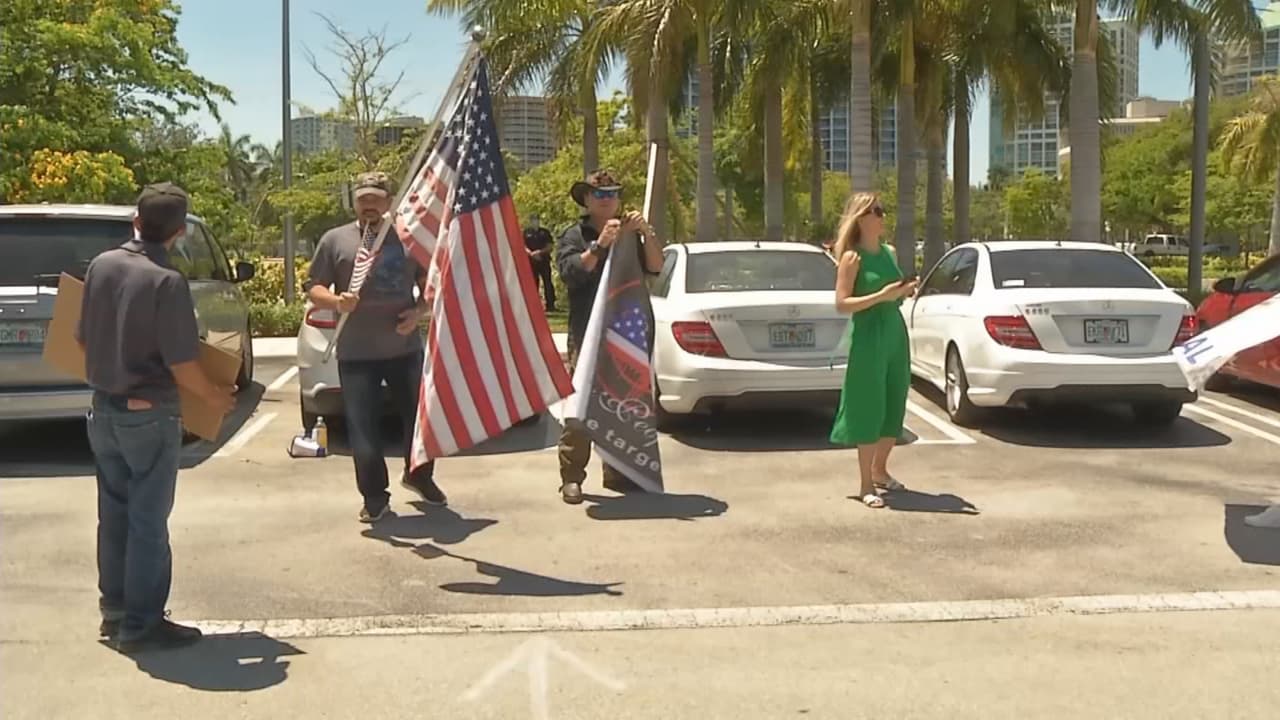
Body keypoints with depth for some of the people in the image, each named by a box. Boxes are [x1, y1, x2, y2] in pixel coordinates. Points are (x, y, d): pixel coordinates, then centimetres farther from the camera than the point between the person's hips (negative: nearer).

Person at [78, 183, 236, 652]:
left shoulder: (101, 265, -1)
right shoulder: (166, 281, -20)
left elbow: (82, 339, 9)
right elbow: (181, 364, -19)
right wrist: (213, 397, -1)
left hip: (103, 410, 7)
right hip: (149, 415, -7)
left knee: (114, 514, 17)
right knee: (148, 521, 3)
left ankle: (114, 611, 28)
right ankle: (141, 624, 10)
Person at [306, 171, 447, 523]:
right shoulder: (335, 239, 3)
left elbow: (429, 281, 14)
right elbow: (314, 288, 4)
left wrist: (419, 310, -6)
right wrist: (336, 301, -18)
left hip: (405, 347, 2)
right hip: (355, 353, -2)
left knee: (421, 415, 10)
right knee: (364, 428, -1)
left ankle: (419, 476, 34)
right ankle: (374, 497, 12)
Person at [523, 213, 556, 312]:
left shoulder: (545, 232, 8)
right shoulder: (527, 232, 9)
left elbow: (549, 247, 4)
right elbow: (523, 246, 3)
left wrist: (540, 252, -11)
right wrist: (531, 253, -14)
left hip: (544, 260, -1)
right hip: (531, 261, 1)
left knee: (547, 282, -5)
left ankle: (550, 304, -4)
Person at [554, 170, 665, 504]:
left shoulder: (629, 235, 15)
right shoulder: (574, 235, 2)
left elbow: (655, 267, 4)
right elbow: (570, 272, -14)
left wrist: (646, 233, -11)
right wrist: (600, 245, -25)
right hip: (587, 335, -5)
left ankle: (617, 473, 20)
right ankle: (572, 477, -6)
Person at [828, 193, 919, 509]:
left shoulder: (888, 253, 12)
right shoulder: (852, 257, -9)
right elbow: (842, 303, -16)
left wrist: (904, 291, 3)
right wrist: (881, 295, -22)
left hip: (896, 334, 7)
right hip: (868, 338, -7)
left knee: (895, 407, 12)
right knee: (870, 409, -4)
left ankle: (879, 470, 29)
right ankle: (866, 485, 3)